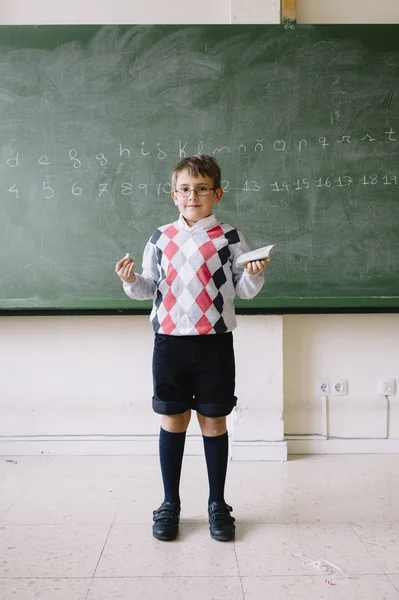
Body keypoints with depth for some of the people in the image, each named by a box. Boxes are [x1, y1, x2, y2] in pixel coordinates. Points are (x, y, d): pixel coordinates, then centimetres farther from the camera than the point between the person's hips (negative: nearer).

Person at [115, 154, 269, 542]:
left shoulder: (229, 238, 1)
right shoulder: (160, 239, 6)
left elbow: (243, 291, 2)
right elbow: (149, 288, 12)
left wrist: (254, 275, -19)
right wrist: (131, 280, -8)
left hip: (214, 342, -1)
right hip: (169, 341, 2)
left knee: (214, 422, 6)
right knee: (172, 421, 8)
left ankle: (217, 504, 22)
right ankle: (170, 504, 23)